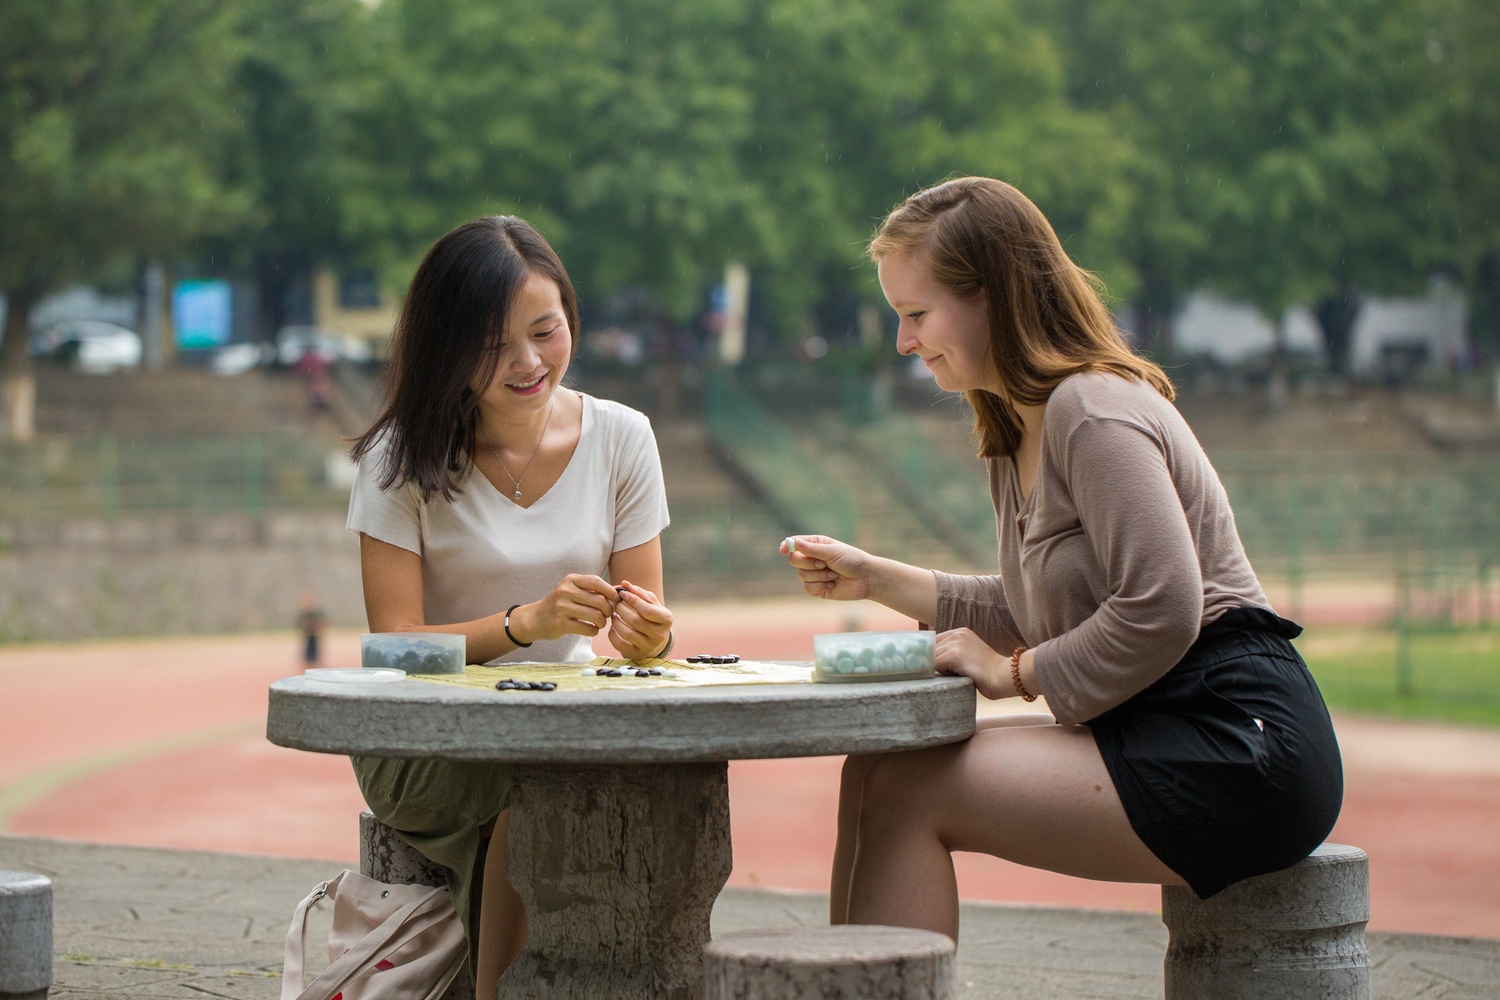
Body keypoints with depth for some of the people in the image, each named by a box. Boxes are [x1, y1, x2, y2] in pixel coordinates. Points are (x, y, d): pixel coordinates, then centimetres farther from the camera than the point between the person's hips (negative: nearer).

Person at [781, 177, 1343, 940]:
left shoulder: (1092, 412, -14)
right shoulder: (1017, 432, 16)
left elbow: (1161, 611, -22)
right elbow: (1043, 610, 21)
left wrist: (1014, 672, -11)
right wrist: (879, 580, 15)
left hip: (1236, 751, -10)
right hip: (1153, 734, 10)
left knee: (905, 792, -15)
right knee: (874, 773, 1)